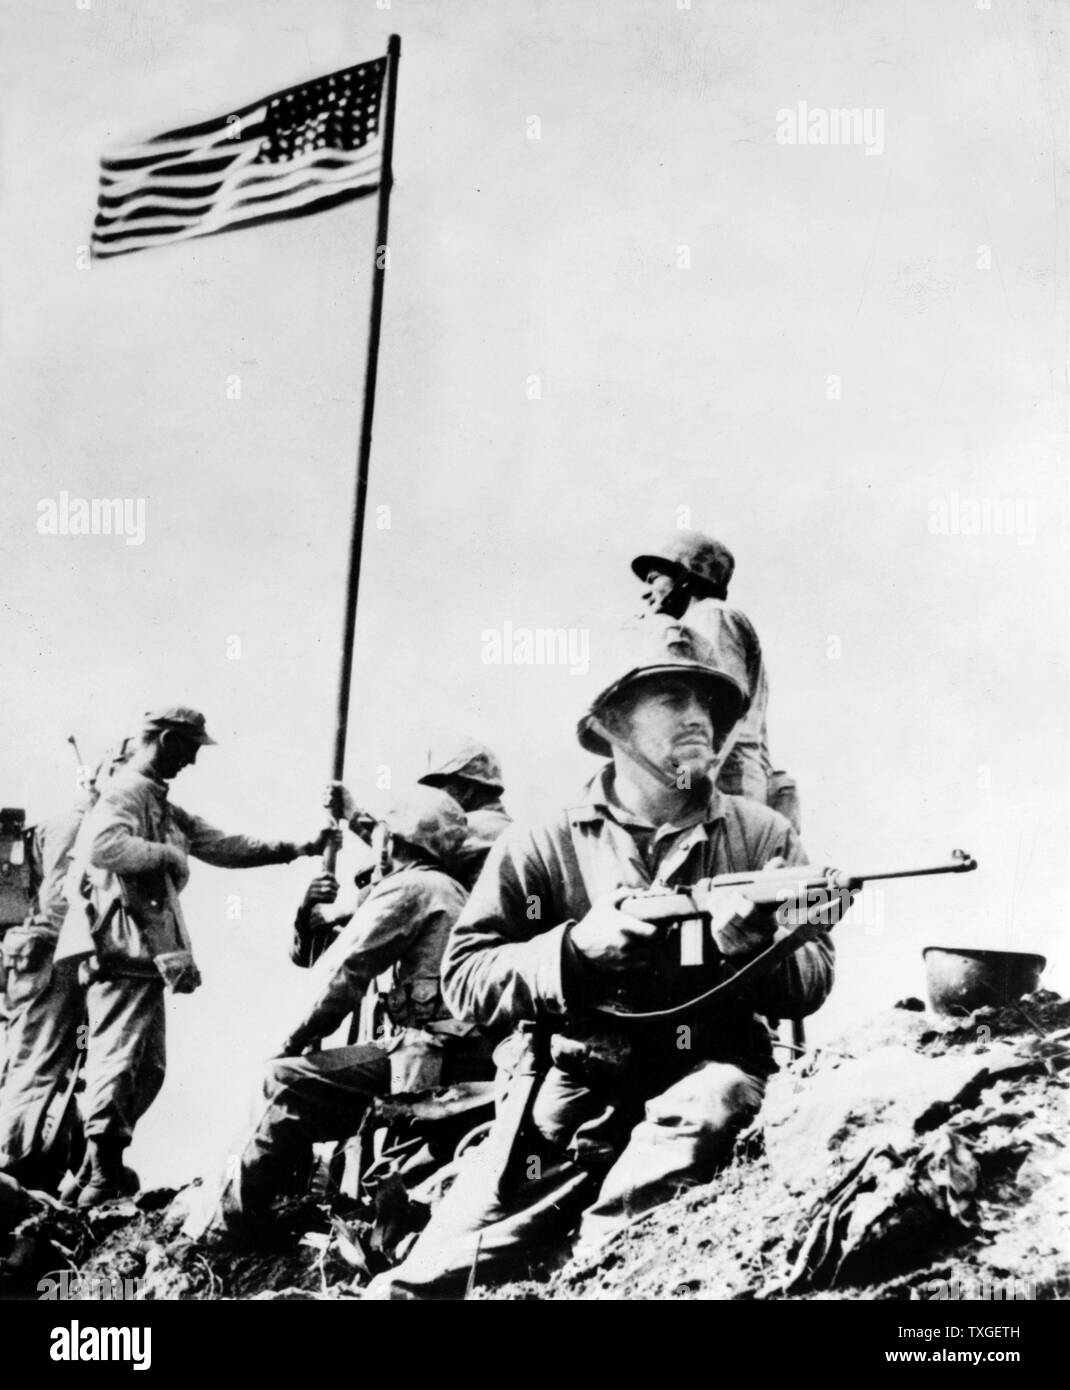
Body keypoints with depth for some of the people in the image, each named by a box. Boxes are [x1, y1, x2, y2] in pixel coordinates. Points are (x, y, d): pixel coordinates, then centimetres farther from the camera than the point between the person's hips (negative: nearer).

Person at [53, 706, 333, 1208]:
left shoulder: (163, 806, 22)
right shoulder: (126, 792, -9)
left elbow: (224, 846, 23)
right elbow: (103, 845, -30)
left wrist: (299, 848, 18)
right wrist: (165, 853, -17)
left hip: (146, 955, 10)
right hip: (122, 952, -10)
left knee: (148, 1069, 13)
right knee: (116, 1060, -11)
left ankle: (107, 1159, 21)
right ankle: (101, 1176, -9)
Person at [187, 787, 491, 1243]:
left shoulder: (409, 886, -5)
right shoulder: (452, 892, 23)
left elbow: (342, 972, -9)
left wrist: (296, 1038, 2)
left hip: (428, 1059, -9)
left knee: (288, 1083, -8)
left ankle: (225, 1223, -2)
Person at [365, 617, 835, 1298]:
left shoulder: (763, 836, 8)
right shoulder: (541, 847, 4)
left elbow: (814, 979, 5)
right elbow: (464, 979, -1)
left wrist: (751, 947, -17)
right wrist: (576, 947, -16)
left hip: (705, 1077, 2)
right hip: (567, 1100, -1)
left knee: (709, 1107, -34)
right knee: (428, 1279, -15)